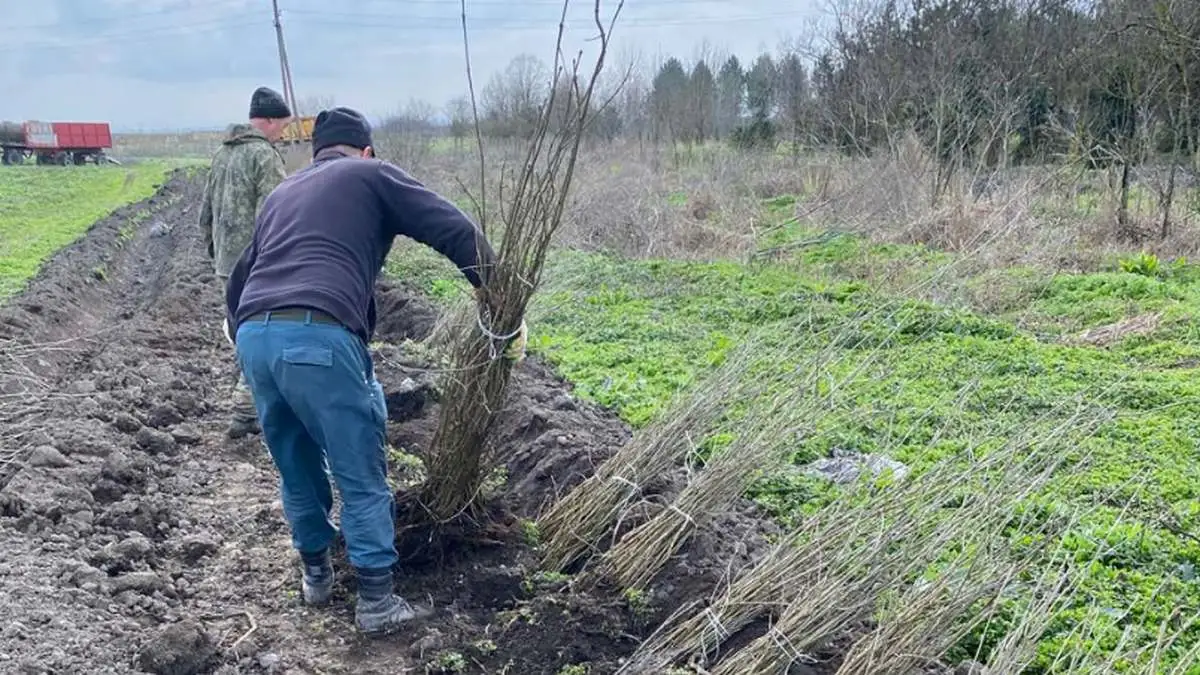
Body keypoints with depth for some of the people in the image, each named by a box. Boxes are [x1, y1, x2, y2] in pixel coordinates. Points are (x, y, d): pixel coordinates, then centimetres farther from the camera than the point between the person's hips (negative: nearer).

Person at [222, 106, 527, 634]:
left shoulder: (281, 193, 32)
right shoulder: (372, 175, 15)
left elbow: (240, 277, 34)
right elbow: (456, 231, 4)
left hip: (254, 337, 7)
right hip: (319, 338, -6)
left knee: (295, 467, 24)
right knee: (362, 476, 7)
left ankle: (315, 574, 40)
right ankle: (376, 601, 14)